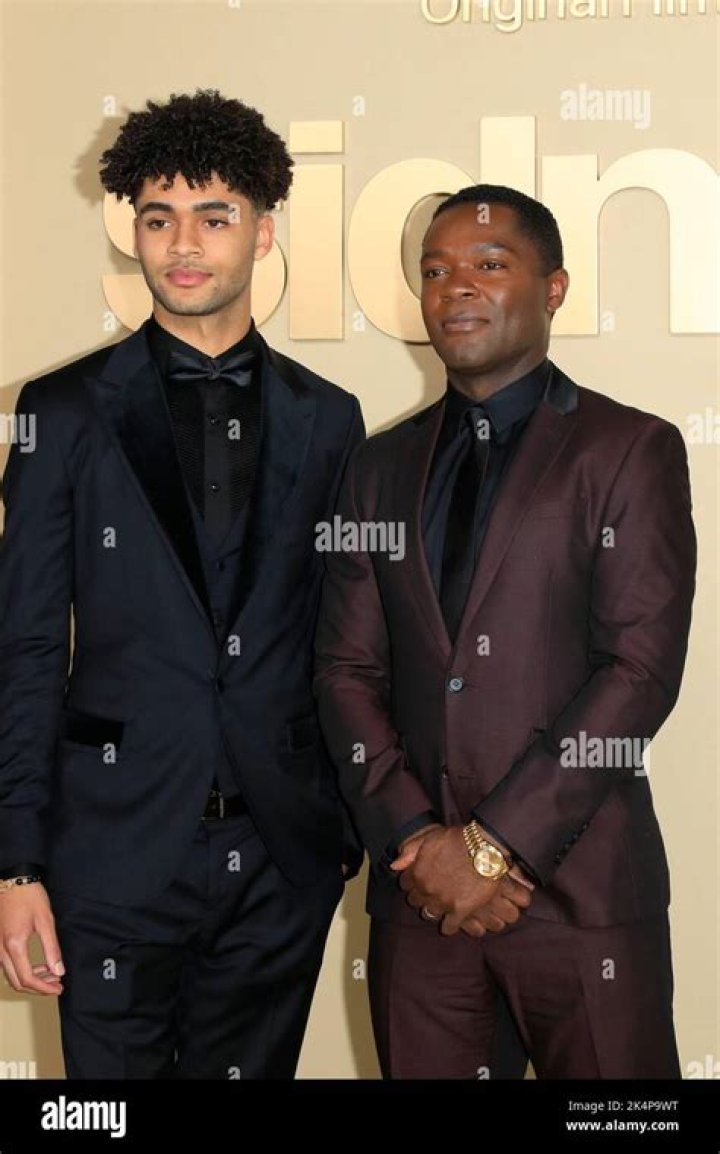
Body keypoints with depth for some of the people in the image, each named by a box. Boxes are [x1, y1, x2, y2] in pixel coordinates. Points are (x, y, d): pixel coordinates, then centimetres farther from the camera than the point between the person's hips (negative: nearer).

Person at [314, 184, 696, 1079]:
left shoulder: (631, 450, 0)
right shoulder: (381, 466, 12)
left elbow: (643, 668, -9)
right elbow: (348, 669, 7)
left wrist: (494, 845, -12)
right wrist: (416, 837, -7)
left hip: (578, 891, -3)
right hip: (417, 891, 3)